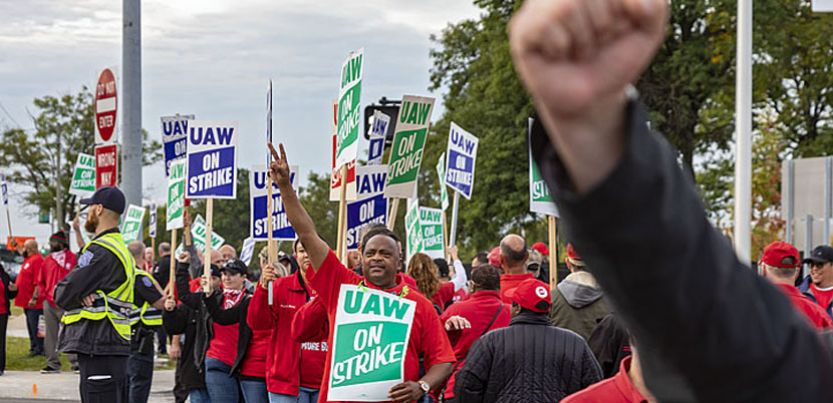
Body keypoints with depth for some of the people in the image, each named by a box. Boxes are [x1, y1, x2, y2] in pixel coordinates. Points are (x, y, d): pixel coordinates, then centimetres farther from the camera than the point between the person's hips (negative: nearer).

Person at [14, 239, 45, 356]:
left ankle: (39, 349, -5)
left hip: (34, 303, -10)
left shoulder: (37, 260, -17)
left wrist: (34, 298, -27)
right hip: (27, 301, 10)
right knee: (31, 326, 14)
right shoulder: (28, 259, 14)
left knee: (35, 327, -8)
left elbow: (38, 282, -23)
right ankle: (34, 347, 21)